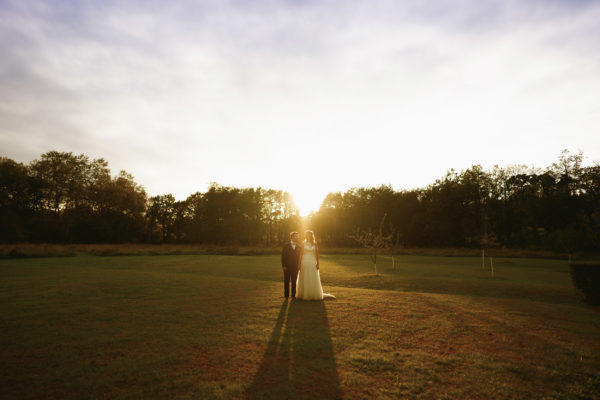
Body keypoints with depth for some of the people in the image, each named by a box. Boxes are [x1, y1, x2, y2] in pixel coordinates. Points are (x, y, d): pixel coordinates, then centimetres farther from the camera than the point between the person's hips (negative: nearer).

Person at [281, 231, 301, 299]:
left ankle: (293, 295, 18)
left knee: (294, 281, 8)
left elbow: (299, 256, 7)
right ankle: (286, 295, 13)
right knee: (286, 281, 5)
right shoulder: (286, 245, -3)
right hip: (287, 267, -2)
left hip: (295, 267, 2)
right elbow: (283, 256, -4)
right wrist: (283, 265, -10)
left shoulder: (298, 246, 4)